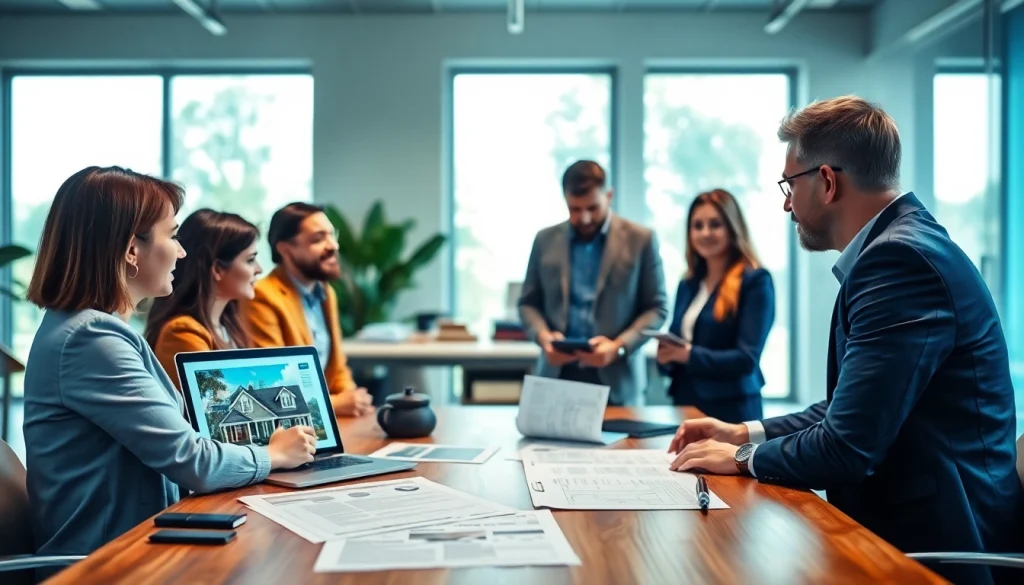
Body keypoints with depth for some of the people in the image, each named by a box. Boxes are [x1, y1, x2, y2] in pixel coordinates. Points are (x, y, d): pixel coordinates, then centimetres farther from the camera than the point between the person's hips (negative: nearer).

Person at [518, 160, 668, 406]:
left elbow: (657, 308, 1)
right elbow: (528, 303, 12)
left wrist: (618, 346, -14)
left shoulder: (641, 240, 2)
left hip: (616, 379, -2)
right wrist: (543, 336, -9)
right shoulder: (545, 240, 9)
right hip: (558, 375, 2)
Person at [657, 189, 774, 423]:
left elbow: (747, 358, -15)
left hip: (731, 410, -5)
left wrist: (689, 355, -21)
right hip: (684, 404, 5)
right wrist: (666, 356, -7)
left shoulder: (755, 281, -8)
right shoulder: (688, 285, 11)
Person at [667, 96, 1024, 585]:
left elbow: (846, 449, -23)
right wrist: (747, 433, 11)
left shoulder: (900, 256, -21)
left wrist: (744, 459, -7)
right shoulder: (898, 243, 10)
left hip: (930, 543, -8)